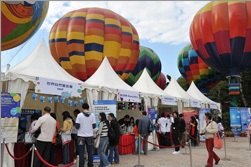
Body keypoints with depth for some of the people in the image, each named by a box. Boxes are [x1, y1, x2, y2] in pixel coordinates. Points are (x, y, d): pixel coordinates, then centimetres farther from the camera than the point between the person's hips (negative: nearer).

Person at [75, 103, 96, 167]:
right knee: (90, 152, 12)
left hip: (81, 136, -2)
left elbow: (77, 126, -9)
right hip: (90, 136, 2)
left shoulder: (79, 115, -8)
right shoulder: (92, 115, -3)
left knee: (81, 153, 7)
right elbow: (94, 126, 0)